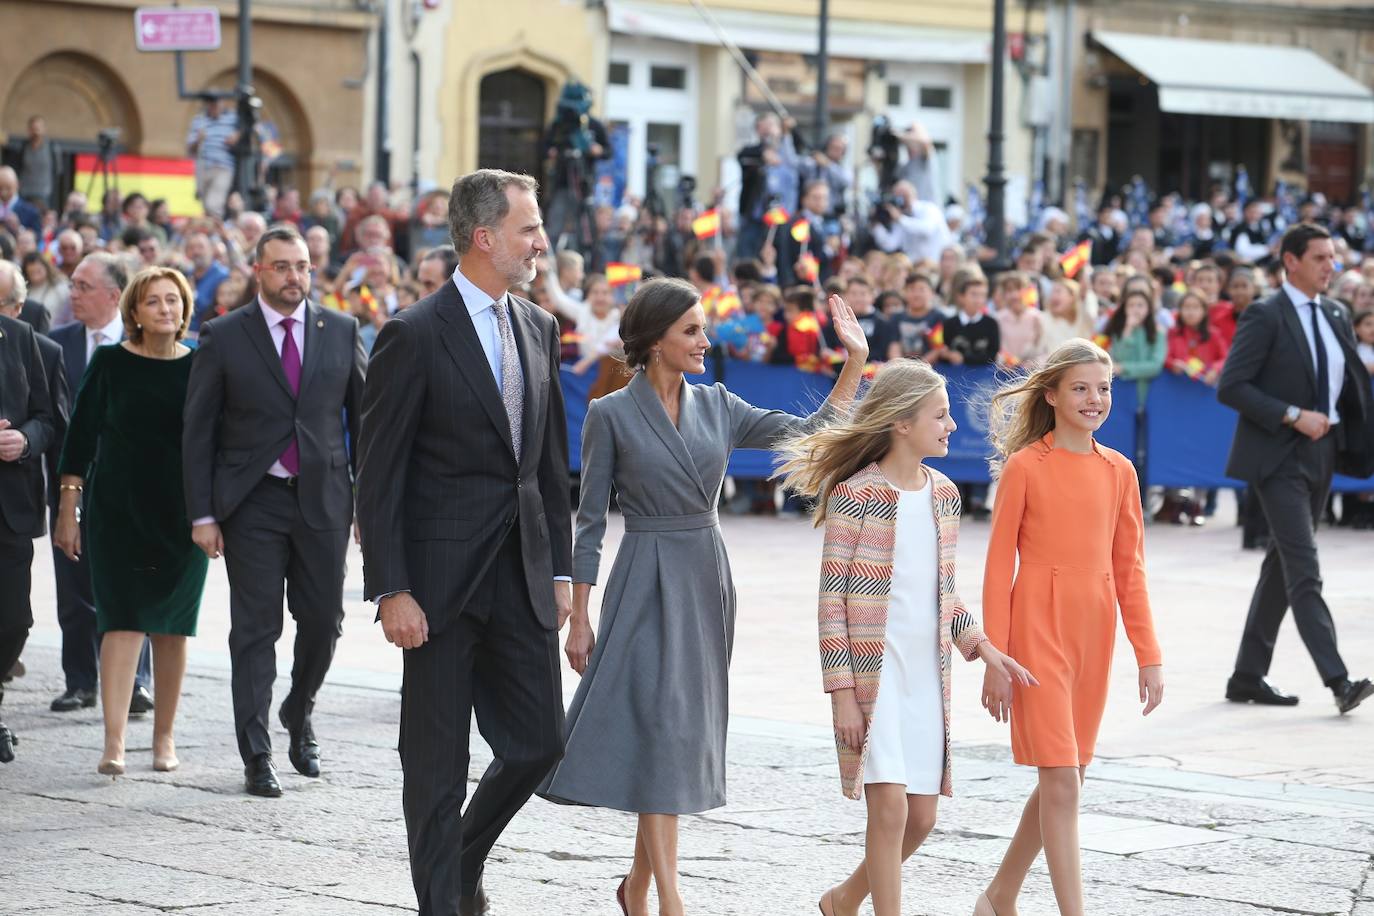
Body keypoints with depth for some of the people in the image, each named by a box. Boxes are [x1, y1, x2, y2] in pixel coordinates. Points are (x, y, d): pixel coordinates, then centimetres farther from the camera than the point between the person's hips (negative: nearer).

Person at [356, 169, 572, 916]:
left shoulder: (538, 328, 10)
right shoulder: (414, 335, -11)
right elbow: (379, 475, -11)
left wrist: (561, 569, 11)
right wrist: (391, 592, -15)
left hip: (521, 576, 6)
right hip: (443, 580, -6)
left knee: (539, 743, 6)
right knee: (438, 763, 3)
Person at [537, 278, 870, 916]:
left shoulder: (716, 406, 8)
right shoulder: (611, 416, -5)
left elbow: (811, 434, 3)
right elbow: (590, 521, -3)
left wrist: (854, 361, -6)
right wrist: (579, 619, -5)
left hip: (707, 578, 5)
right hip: (647, 582, -5)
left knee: (684, 731, 9)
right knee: (659, 726, -12)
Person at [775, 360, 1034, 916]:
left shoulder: (944, 494, 9)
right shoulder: (854, 494, -10)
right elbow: (832, 600, -10)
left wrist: (981, 646, 5)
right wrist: (842, 692, -14)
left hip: (927, 677, 6)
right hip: (871, 673, -6)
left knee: (922, 817, 8)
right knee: (890, 805, -12)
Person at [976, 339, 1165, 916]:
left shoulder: (1118, 471, 8)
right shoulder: (1025, 466, -6)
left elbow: (1129, 568, 11)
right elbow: (999, 565, -4)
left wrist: (1149, 655, 7)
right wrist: (995, 658, -7)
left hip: (1093, 637, 5)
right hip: (1037, 633, -5)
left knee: (1065, 780, 11)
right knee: (1062, 781, -10)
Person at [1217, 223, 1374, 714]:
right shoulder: (1264, 317, -9)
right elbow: (1230, 387, -15)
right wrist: (1294, 416, -19)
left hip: (1322, 453, 8)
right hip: (1279, 457, -8)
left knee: (1283, 567, 12)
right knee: (1304, 571, -13)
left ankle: (1248, 676, 20)